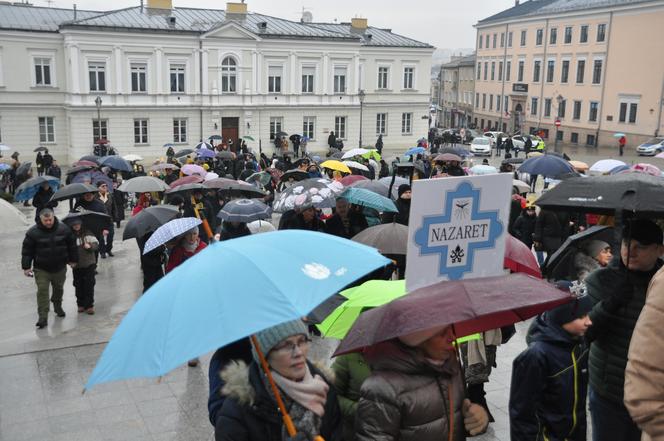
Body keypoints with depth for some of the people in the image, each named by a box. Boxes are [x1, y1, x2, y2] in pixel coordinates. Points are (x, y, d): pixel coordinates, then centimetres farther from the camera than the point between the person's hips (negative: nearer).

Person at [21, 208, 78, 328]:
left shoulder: (63, 229, -7)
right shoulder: (33, 232, -13)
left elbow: (72, 245, 4)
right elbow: (27, 251, -6)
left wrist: (73, 260, 7)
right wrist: (26, 266, -8)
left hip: (60, 267, 2)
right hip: (41, 269, -2)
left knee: (58, 288, 19)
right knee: (42, 291, -8)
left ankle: (58, 306, 44)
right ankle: (43, 317, -4)